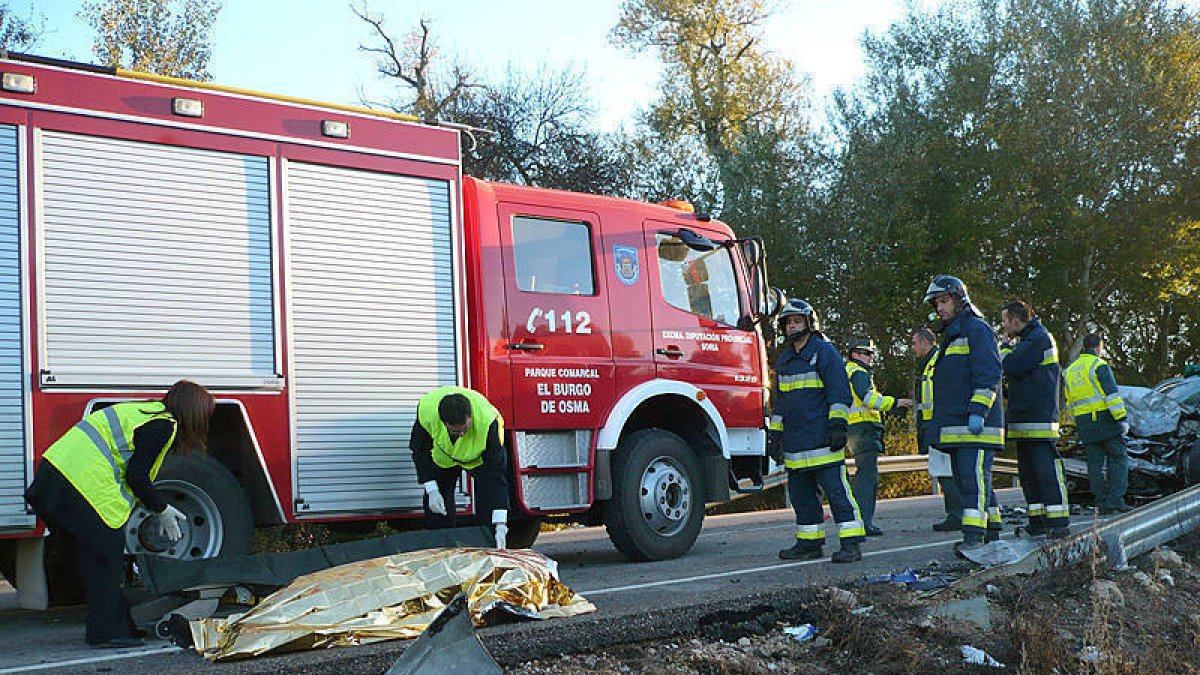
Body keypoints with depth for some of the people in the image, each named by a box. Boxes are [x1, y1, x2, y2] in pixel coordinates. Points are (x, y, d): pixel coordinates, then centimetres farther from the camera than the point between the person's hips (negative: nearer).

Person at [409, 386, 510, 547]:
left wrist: (501, 525, -43)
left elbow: (496, 473, -39)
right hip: (442, 456, 2)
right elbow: (420, 451, -16)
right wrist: (431, 490, -22)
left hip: (482, 455, -2)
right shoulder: (426, 410, -37)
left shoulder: (488, 421, -43)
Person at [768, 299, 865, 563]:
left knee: (836, 489, -9)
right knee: (801, 493, 10)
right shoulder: (783, 359, 20)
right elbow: (779, 400, 25)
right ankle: (810, 542, 18)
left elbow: (839, 391, -8)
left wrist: (837, 424, -16)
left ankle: (851, 544, -9)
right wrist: (775, 433, 21)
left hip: (822, 438, -8)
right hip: (794, 441, 8)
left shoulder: (824, 351, -2)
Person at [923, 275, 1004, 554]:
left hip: (977, 425, -10)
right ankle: (992, 530, 20)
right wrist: (939, 423, 27)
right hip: (956, 426, 10)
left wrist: (978, 411, -23)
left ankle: (974, 536, -19)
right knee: (964, 477, 11)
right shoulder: (950, 336, 25)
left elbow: (989, 375, -15)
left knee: (975, 476, -14)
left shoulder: (977, 330, -5)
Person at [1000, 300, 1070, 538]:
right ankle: (1038, 522, 14)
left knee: (1045, 469, -11)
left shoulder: (1039, 338, -11)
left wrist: (1005, 345, 0)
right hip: (1023, 419, 10)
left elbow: (1010, 366, -18)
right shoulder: (1027, 339, 21)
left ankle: (1058, 522, -11)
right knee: (1028, 471, 10)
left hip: (1039, 419, -10)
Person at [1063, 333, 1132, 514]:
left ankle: (1102, 503, 4)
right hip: (1104, 419, -6)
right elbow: (1112, 394, -13)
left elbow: (1070, 403, 20)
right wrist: (1121, 418, -12)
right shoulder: (1099, 365, -7)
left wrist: (1077, 425, 24)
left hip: (1084, 423, 6)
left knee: (1095, 463, 6)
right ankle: (1115, 500, -9)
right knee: (1118, 458, -1)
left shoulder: (1070, 370, 17)